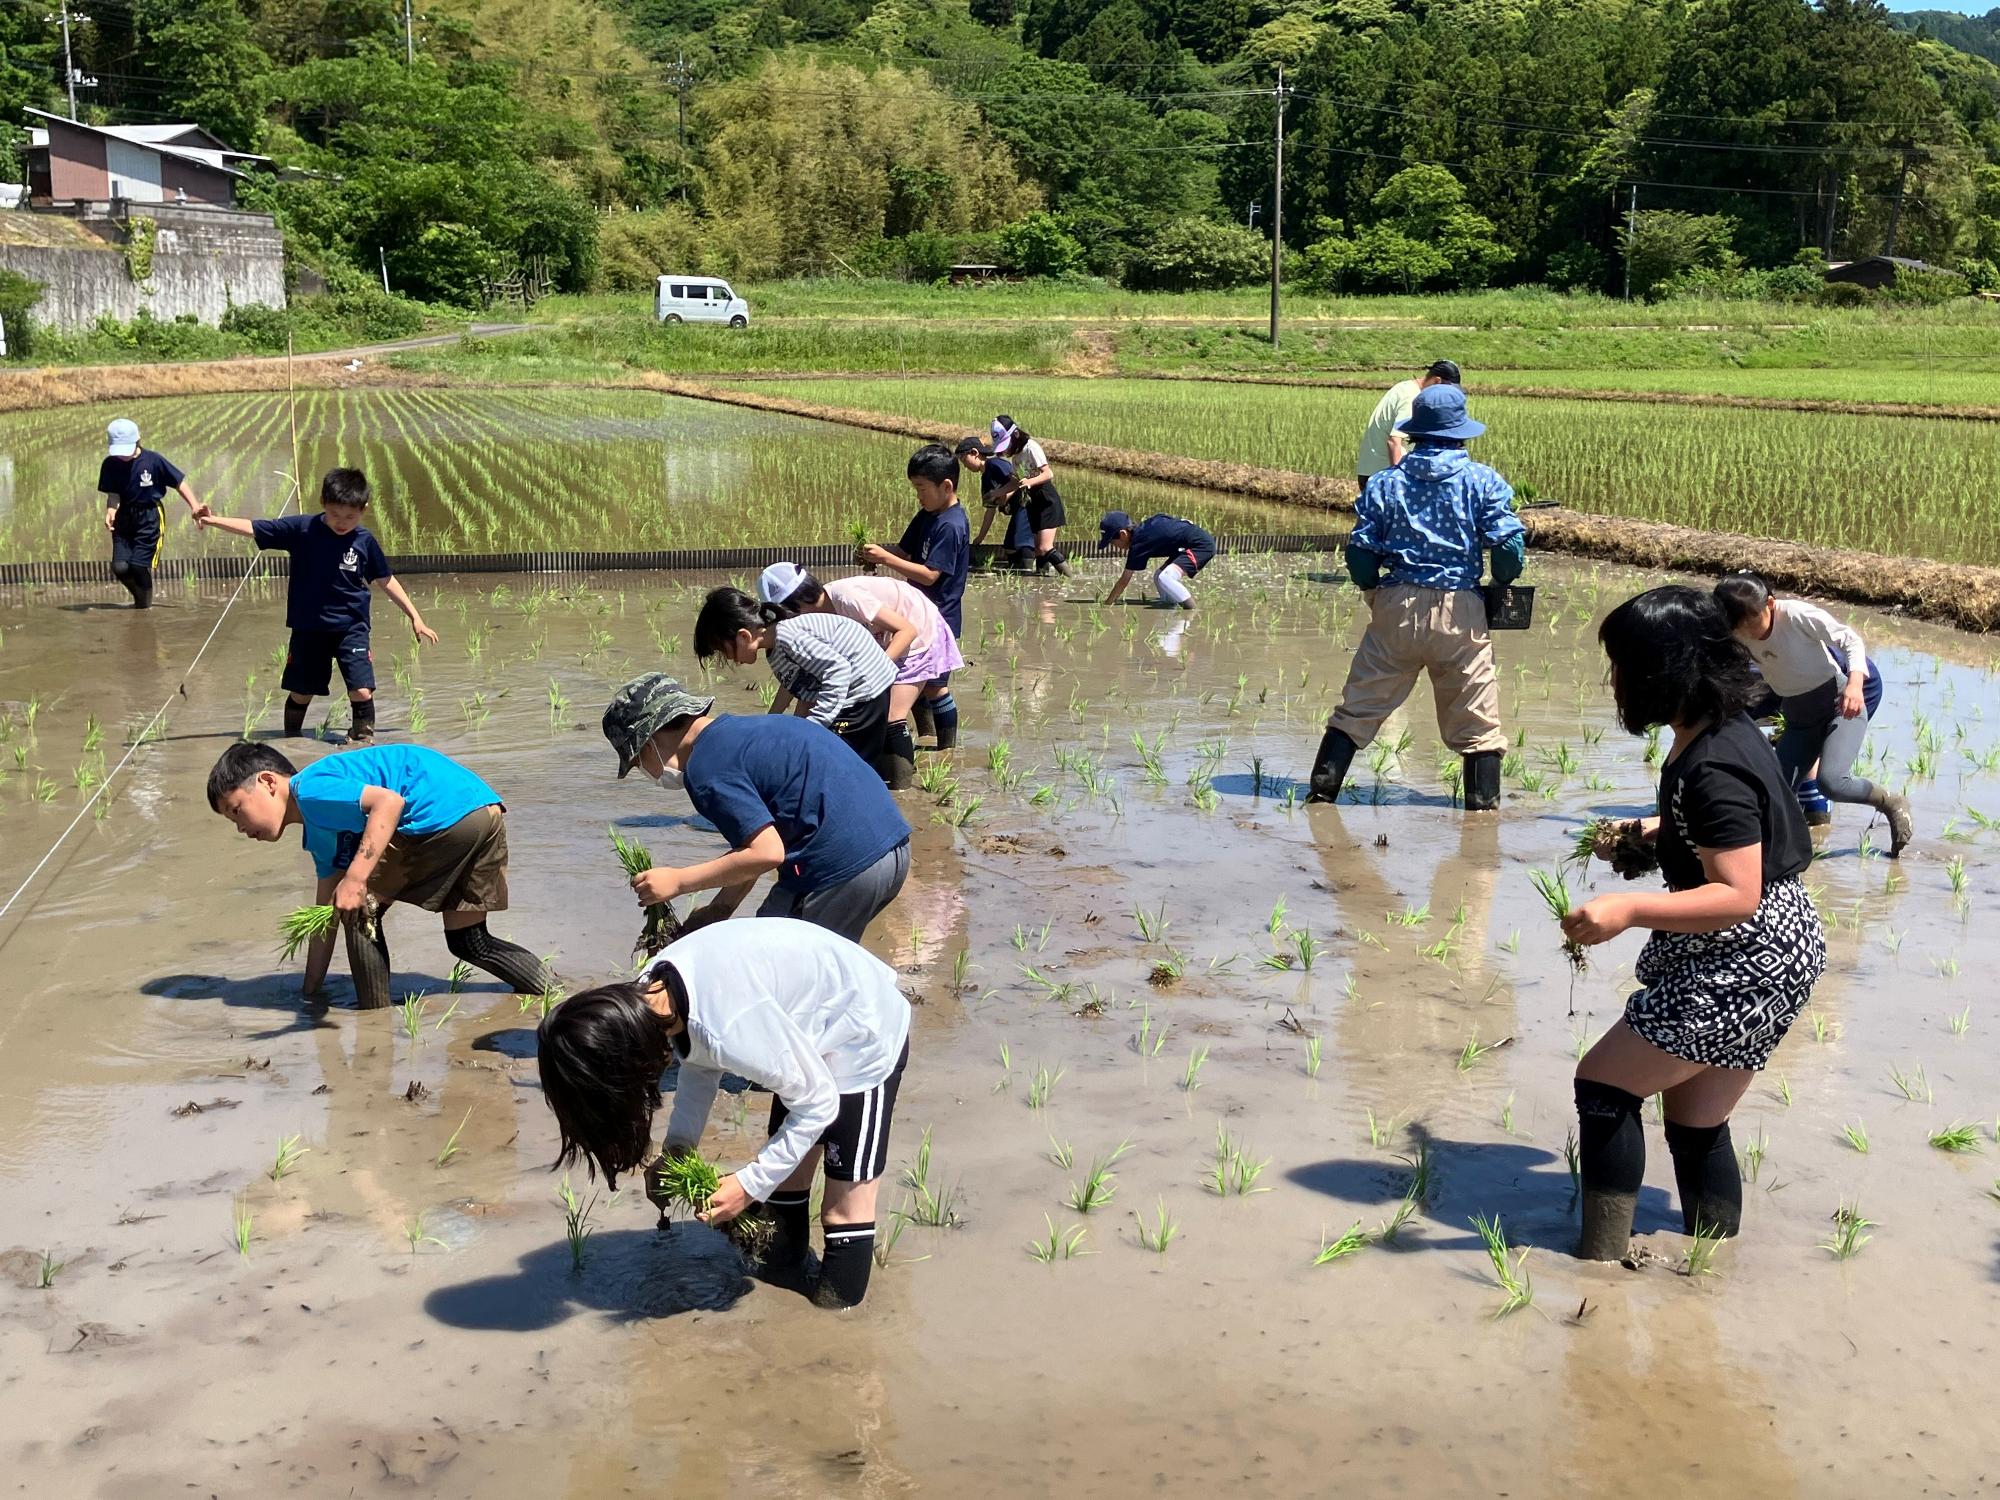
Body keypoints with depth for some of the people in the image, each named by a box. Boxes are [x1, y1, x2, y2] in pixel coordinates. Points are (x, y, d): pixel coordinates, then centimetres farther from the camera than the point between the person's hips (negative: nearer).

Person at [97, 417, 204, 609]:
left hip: (149, 517, -3)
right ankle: (139, 598, 24)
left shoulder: (152, 460, -12)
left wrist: (194, 506, -15)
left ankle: (144, 607, 10)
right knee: (120, 567, -6)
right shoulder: (110, 464, -3)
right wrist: (110, 512, -25)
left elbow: (179, 483, -5)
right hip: (124, 517, 3)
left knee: (139, 565, -11)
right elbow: (113, 494, -4)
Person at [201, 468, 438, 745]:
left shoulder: (365, 541, -6)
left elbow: (386, 581, 5)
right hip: (308, 628, 1)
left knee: (362, 691, -13)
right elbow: (253, 529, -5)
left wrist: (415, 618, 6)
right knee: (301, 692, 12)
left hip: (351, 628, -1)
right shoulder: (300, 529, -8)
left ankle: (363, 740, 5)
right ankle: (291, 741, 33)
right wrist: (214, 520, -15)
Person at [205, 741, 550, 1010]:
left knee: (362, 908, 3)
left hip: (448, 813, -11)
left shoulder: (311, 789, -4)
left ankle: (375, 1019, 8)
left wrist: (356, 878, -25)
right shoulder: (320, 832, 26)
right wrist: (310, 993, 32)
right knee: (468, 941, 23)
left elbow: (390, 800, -19)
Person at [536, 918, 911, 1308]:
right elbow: (700, 1064, 6)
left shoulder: (729, 1028, -40)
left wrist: (751, 1185, -20)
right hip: (809, 1039, 9)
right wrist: (677, 1147, -6)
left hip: (864, 1041, -9)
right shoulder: (651, 991, -14)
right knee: (788, 1169, 21)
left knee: (845, 1207, -4)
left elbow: (818, 1104, -27)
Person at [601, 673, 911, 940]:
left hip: (841, 872, -9)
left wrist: (678, 881, -8)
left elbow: (767, 853, -17)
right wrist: (721, 908, 18)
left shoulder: (706, 769, -11)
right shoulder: (740, 728, 19)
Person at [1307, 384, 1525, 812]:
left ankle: (1322, 792, 10)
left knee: (1359, 707, 10)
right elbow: (1509, 544, -6)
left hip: (1396, 608, 2)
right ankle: (1483, 806, 9)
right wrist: (1500, 586, 11)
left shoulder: (1385, 482, 6)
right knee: (1475, 720, 7)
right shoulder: (1483, 480, 2)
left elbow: (1360, 550, 3)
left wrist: (1374, 592, 19)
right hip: (1460, 611, -2)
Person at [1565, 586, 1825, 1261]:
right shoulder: (1726, 730, 6)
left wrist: (1629, 910, -37)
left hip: (1744, 967, -10)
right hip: (1781, 953, 10)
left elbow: (1737, 894, -28)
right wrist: (1650, 833, 17)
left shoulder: (1712, 770, -25)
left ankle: (1602, 1258, 0)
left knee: (1604, 1083, -4)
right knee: (1697, 1127, 17)